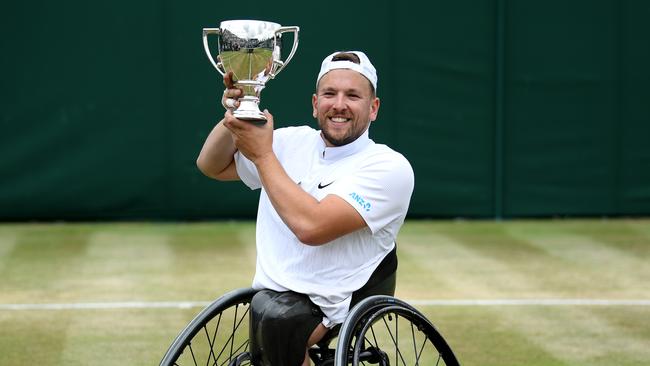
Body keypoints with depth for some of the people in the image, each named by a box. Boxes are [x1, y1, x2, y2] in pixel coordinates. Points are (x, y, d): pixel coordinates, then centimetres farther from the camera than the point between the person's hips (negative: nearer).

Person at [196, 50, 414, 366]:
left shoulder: (390, 168, -10)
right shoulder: (293, 143, 8)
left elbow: (312, 227, -22)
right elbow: (212, 166, 17)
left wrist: (262, 154, -13)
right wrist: (234, 115, -3)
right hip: (271, 298, 5)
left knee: (274, 314, -33)